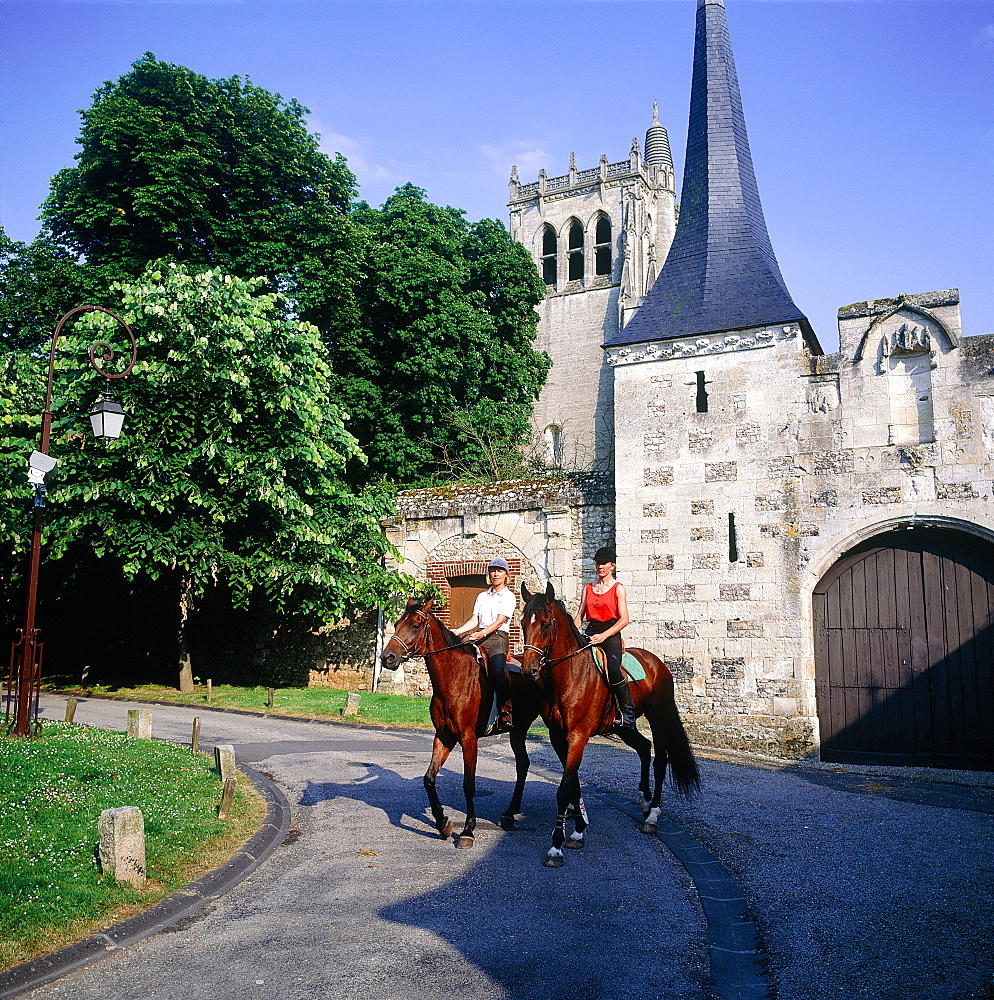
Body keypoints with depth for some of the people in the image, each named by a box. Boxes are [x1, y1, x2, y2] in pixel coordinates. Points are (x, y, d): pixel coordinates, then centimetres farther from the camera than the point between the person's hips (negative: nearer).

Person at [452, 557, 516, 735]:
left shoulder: (508, 596, 6)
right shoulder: (482, 596, 24)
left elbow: (500, 621, -7)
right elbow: (475, 620, 15)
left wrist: (483, 633, -23)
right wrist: (458, 631, -2)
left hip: (498, 637, -5)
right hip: (478, 637, 6)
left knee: (497, 668, -32)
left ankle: (506, 712, -22)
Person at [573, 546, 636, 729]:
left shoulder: (618, 588, 4)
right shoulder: (588, 588, 18)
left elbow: (624, 619, -6)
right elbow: (579, 616, 17)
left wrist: (604, 636, -18)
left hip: (611, 634, -5)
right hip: (590, 632, 5)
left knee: (613, 670, -29)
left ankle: (628, 714, -18)